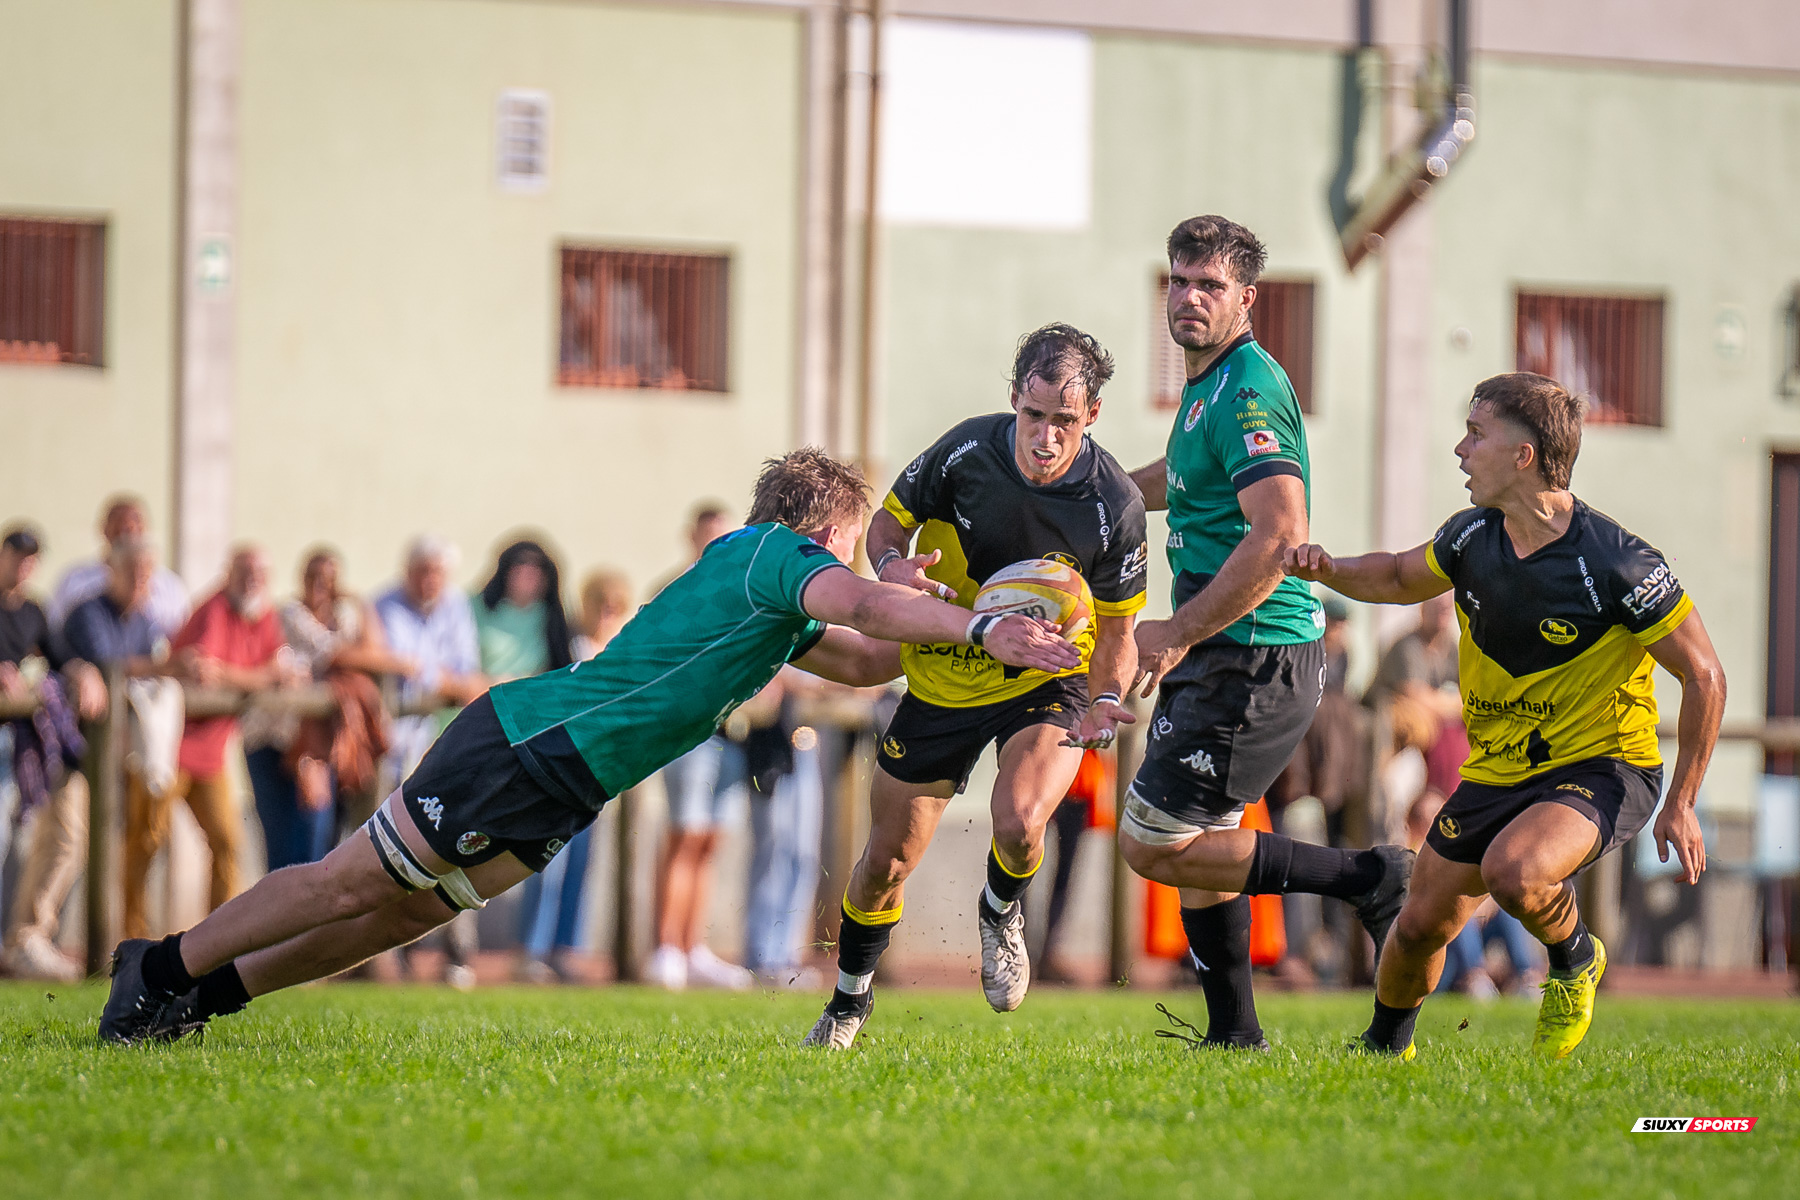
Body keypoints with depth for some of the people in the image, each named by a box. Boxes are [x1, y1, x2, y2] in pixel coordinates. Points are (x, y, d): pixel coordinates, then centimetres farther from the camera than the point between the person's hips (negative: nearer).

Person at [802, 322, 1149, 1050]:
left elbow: (1116, 627, -6)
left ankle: (1001, 911, 9)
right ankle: (850, 1002, 37)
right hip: (943, 680, 2)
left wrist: (1108, 699, -24)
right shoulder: (966, 452, -19)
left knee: (1019, 821, -30)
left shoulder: (1115, 504, -20)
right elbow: (888, 522, -2)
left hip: (1048, 683, -2)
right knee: (887, 860, 9)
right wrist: (892, 565, -25)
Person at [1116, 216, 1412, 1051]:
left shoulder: (1248, 391, -17)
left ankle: (1368, 879, -6)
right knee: (1193, 843, 17)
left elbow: (1281, 533, -28)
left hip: (1254, 661, -10)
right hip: (1223, 660, 10)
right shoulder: (1207, 385, 15)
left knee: (1151, 846, -8)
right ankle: (1235, 1033, 23)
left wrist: (1180, 634, -24)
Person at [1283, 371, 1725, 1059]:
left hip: (1601, 769, -6)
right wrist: (1329, 571, -3)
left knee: (1512, 873, -34)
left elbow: (1704, 676, -13)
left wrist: (1681, 804, -12)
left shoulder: (1616, 563, -22)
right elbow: (1400, 579, 19)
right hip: (1495, 772, 6)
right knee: (1421, 925, 6)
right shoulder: (1473, 537, -4)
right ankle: (1384, 1048, 36)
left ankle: (1575, 960, -1)